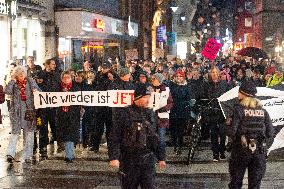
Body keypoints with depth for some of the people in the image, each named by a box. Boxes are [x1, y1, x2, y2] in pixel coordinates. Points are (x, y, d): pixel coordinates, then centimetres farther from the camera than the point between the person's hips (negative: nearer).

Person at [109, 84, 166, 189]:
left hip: (148, 160, 4)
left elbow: (154, 138, 15)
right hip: (129, 160, -3)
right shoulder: (124, 113, -6)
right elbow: (115, 137, -10)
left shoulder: (149, 114, 9)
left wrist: (160, 158, 15)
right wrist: (114, 157, -20)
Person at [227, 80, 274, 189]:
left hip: (241, 150, -3)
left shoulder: (239, 109, -8)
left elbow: (232, 131, -15)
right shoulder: (263, 111, 2)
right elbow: (270, 134, 0)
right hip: (259, 151, 3)